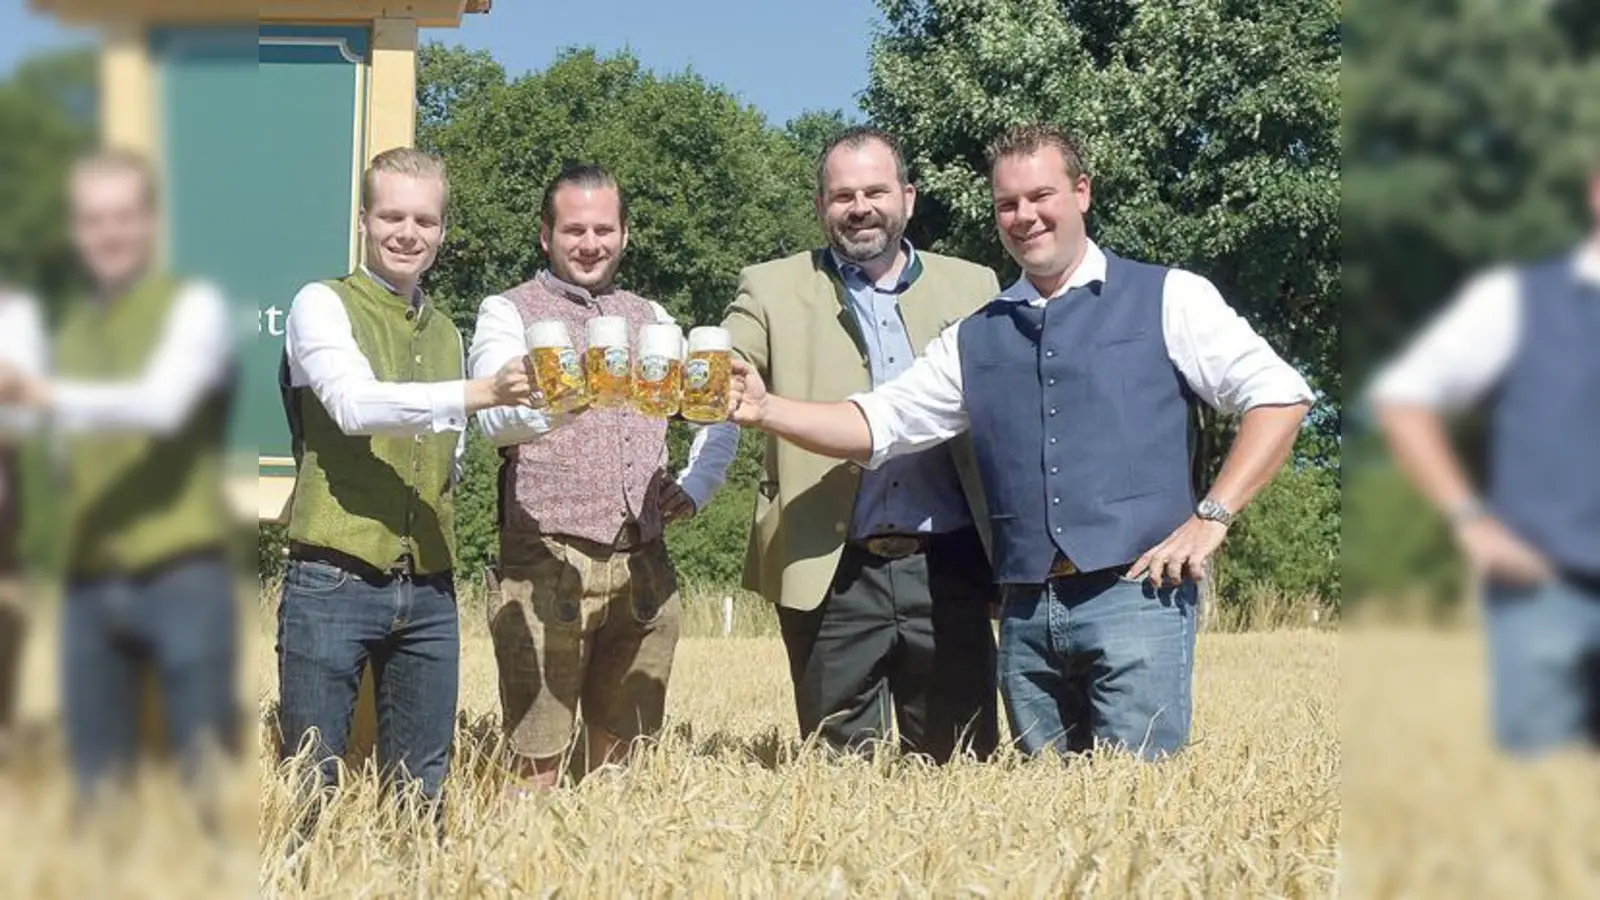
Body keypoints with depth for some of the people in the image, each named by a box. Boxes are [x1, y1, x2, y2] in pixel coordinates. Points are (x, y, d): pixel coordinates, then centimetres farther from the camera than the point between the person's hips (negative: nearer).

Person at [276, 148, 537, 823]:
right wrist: (478, 394, -29)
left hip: (429, 590, 6)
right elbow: (353, 404, -19)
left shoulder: (446, 332, 18)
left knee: (423, 792, 9)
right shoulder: (323, 305, -1)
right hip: (333, 582, -6)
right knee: (310, 789, -3)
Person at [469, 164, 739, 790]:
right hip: (549, 563, -5)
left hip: (643, 567, 5)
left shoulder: (650, 318, 18)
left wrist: (695, 490, 10)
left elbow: (720, 412, 27)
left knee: (624, 760, 9)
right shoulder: (508, 312, 2)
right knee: (537, 764, -6)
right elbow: (496, 419, -16)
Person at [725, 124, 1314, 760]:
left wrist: (1211, 517, -8)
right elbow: (876, 424, 15)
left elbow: (1278, 395, 1)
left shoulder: (1166, 299, 5)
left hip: (1133, 593, -4)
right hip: (1025, 611, 5)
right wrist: (766, 410, -1)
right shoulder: (976, 338, 18)